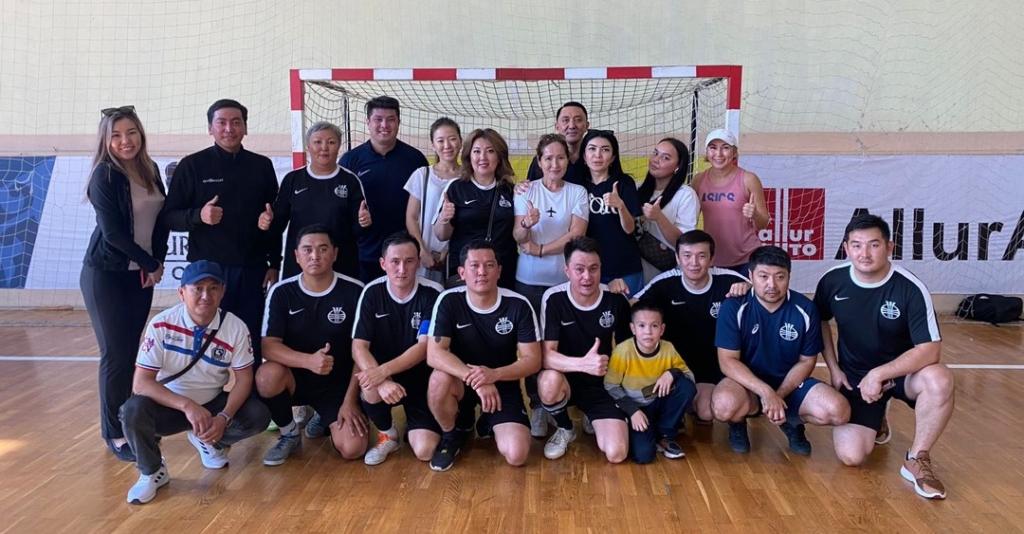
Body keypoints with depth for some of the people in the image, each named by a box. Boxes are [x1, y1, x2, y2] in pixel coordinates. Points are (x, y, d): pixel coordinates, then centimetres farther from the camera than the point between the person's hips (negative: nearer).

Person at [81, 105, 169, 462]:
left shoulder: (151, 170, 6)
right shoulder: (104, 175, -12)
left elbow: (162, 219, 9)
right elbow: (114, 232, -16)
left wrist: (157, 262, -3)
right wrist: (151, 264, -10)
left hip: (141, 273, 5)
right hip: (107, 274, -5)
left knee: (131, 351, 8)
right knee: (116, 355, -3)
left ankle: (126, 419, 19)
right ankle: (115, 434, 8)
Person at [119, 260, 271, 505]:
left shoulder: (236, 328, -14)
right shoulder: (161, 325, -20)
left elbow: (244, 379, -8)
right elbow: (141, 382, -22)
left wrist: (224, 417, -26)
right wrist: (187, 406, -35)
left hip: (213, 404, 2)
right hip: (169, 404, -2)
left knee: (258, 416, -22)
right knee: (133, 410, -33)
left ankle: (209, 441, 12)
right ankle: (152, 472, -3)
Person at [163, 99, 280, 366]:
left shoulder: (262, 166, 7)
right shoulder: (192, 165, 0)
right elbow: (170, 216, -1)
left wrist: (274, 263, 7)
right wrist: (198, 215, -21)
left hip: (252, 270, 2)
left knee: (250, 342, 7)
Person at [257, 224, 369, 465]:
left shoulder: (355, 292, -11)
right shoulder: (281, 292, -8)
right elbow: (269, 347, -16)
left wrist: (350, 401, -12)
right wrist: (308, 361, -34)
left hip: (339, 384, 0)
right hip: (295, 378, 1)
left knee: (352, 449, -20)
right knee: (268, 375, -34)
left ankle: (325, 419, 19)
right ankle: (289, 435, -2)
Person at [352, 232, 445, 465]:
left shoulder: (432, 294, -14)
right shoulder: (372, 292, -9)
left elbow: (425, 347, -20)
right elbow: (359, 347, -16)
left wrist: (383, 371, -35)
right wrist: (382, 381, -35)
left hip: (421, 377, -1)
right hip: (383, 375, 1)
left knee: (424, 451, -18)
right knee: (370, 385, -35)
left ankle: (413, 426, 22)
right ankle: (387, 434, -1)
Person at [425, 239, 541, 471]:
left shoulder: (518, 305, -14)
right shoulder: (449, 301, -15)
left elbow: (533, 361, -13)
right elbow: (434, 355, -23)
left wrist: (493, 374, -31)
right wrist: (475, 378, -37)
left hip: (503, 383, 0)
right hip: (461, 382, 0)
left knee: (516, 455, -19)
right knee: (440, 379, -36)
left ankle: (489, 424, 18)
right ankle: (452, 434, -3)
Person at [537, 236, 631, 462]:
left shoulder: (616, 300, -10)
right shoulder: (554, 299, -16)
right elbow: (546, 355, -24)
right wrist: (583, 364, -41)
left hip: (603, 384, 1)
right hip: (567, 380, -1)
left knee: (616, 454, -18)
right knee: (550, 381, -38)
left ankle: (592, 421, 19)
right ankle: (565, 429, -2)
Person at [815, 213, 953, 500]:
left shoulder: (911, 289, -20)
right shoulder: (833, 280, -10)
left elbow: (929, 349, -23)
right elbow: (820, 322, 10)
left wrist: (879, 374, -28)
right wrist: (833, 368, 3)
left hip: (902, 371, -1)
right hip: (854, 377, 1)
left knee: (939, 380, -37)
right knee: (850, 455, -17)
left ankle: (917, 460, -13)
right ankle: (875, 420, 20)